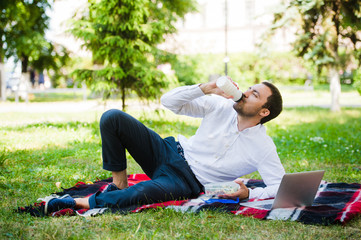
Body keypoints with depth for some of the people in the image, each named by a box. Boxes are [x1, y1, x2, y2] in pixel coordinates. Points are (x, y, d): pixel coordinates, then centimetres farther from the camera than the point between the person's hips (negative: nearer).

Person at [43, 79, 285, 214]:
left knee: (140, 193, -39)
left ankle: (82, 203, -16)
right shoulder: (221, 107, 0)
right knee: (112, 118, -14)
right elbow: (169, 101, -1)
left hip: (188, 182, -5)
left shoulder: (263, 146, -9)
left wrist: (249, 193, -26)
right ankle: (119, 183, -2)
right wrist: (205, 88, -15)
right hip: (171, 152, 5)